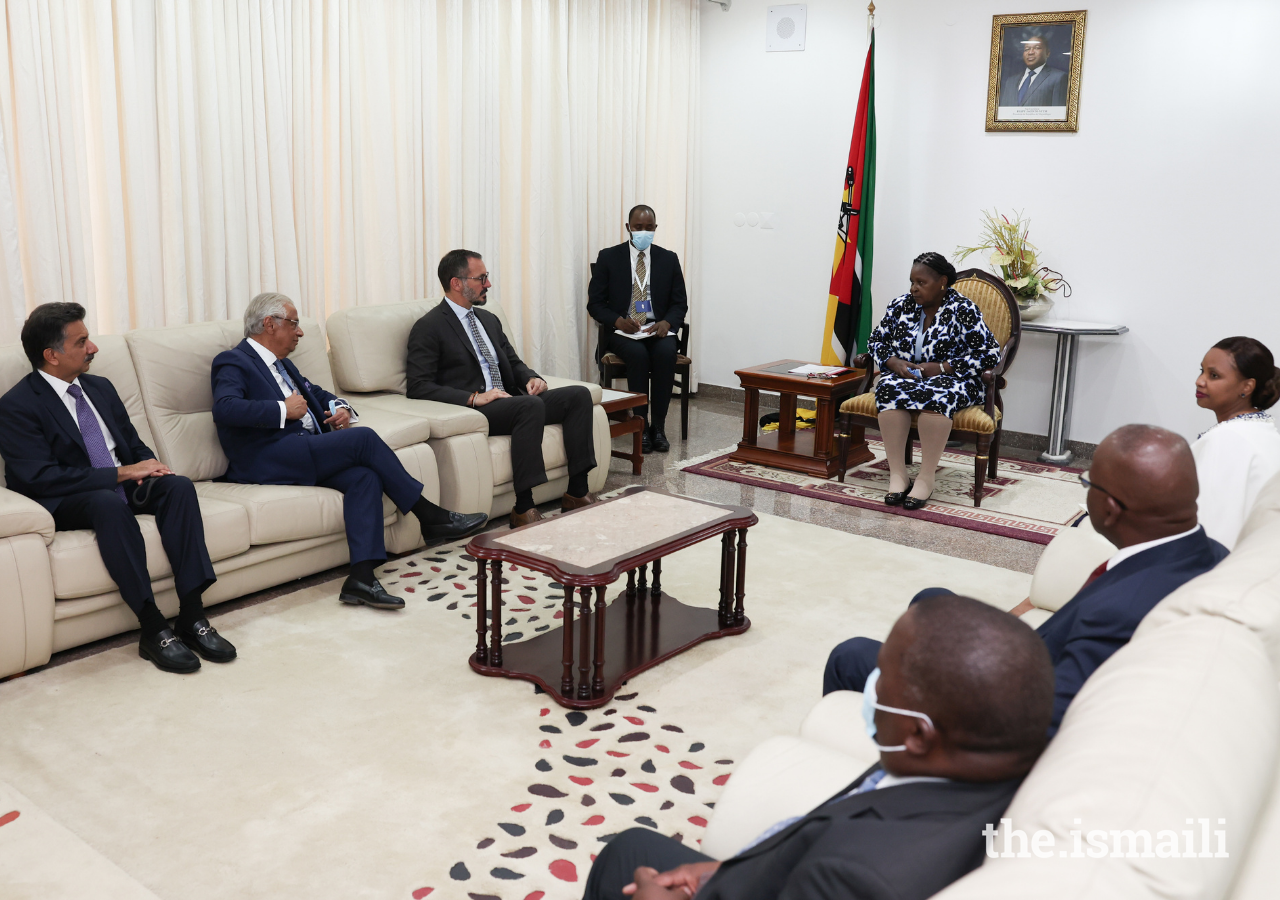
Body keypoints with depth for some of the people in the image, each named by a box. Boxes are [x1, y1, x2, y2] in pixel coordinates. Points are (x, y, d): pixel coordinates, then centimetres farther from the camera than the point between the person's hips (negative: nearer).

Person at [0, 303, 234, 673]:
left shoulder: (100, 388, 15)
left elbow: (134, 444, 20)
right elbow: (40, 478, -19)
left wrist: (150, 465, -5)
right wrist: (122, 473, -21)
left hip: (123, 486, 6)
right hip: (67, 503, -6)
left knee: (179, 485, -24)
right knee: (108, 502, -39)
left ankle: (192, 615, -30)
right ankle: (152, 629, -37)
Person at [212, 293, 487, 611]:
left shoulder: (280, 363, 26)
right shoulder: (233, 362, -2)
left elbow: (316, 392, 34)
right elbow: (225, 409, -21)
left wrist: (340, 408, 11)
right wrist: (283, 410, -16)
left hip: (306, 454, 8)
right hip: (270, 461, -8)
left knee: (365, 476, -22)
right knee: (363, 438, -22)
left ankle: (361, 577, -33)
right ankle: (430, 516, -11)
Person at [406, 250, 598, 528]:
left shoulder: (489, 320, 21)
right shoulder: (428, 328, -4)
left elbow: (513, 361, 27)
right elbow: (419, 387, -12)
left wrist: (531, 378, 2)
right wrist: (474, 398, -22)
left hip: (509, 401, 8)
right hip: (471, 411, -8)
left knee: (578, 394, -9)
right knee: (531, 405, -35)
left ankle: (577, 492, -12)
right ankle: (523, 508, -33)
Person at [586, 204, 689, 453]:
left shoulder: (669, 259, 9)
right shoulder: (608, 257, 4)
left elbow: (680, 303, 10)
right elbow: (595, 304, 3)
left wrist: (667, 322, -13)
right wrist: (618, 320, -17)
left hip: (657, 329, 2)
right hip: (621, 330, -1)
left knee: (666, 353, -32)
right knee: (638, 354, -34)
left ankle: (658, 427, -24)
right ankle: (641, 426, -25)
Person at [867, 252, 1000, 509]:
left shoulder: (963, 310, -6)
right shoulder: (901, 305, 6)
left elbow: (990, 355, -9)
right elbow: (876, 340, 14)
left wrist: (940, 368, -17)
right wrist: (894, 362, -8)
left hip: (951, 379, -3)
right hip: (904, 375, 3)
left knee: (936, 395, -38)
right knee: (890, 389, -32)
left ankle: (926, 478, -32)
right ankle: (897, 475, -33)